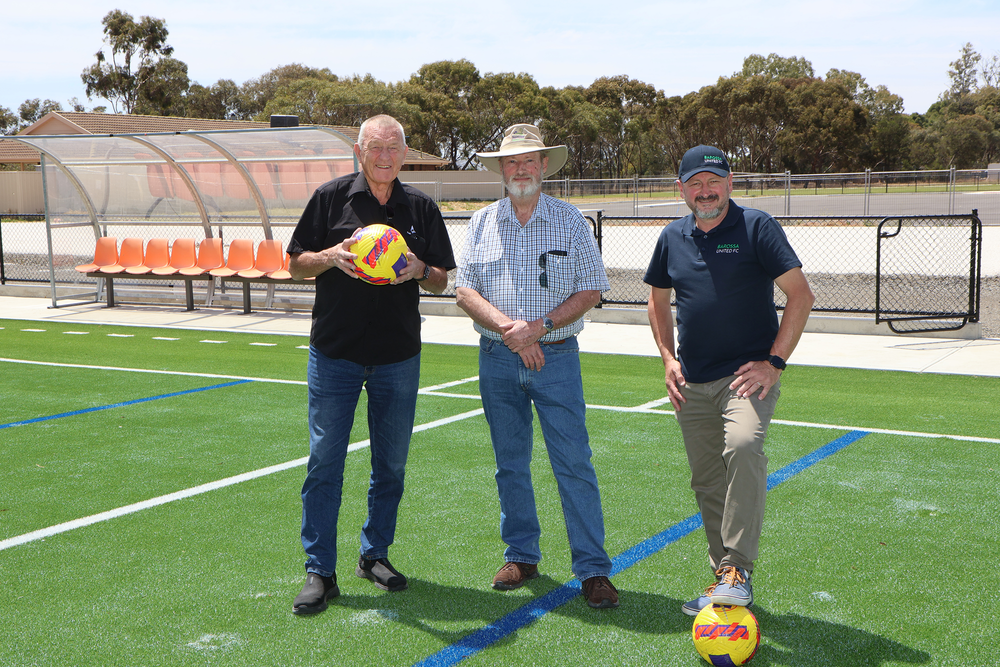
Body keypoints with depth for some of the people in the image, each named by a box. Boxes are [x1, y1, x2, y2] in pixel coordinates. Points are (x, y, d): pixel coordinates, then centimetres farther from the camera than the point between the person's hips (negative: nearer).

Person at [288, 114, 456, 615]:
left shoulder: (421, 208, 7)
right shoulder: (331, 198, 1)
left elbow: (440, 281, 11)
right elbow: (296, 265, 5)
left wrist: (418, 270, -11)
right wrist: (331, 256, -15)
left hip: (398, 356, 2)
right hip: (334, 353, -2)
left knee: (391, 462, 9)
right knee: (324, 460, -4)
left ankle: (375, 554, 26)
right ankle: (319, 570, 5)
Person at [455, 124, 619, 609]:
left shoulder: (571, 222, 2)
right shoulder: (482, 223, 6)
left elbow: (591, 290, -2)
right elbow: (465, 291, 1)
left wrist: (541, 326, -14)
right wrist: (509, 328, -15)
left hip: (556, 356, -2)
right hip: (497, 359, 3)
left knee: (574, 463, -5)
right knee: (510, 463, 11)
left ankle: (593, 569, 0)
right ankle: (521, 555, 24)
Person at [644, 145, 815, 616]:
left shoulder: (756, 227, -5)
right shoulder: (673, 238, 10)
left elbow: (800, 294, -6)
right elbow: (658, 300, 24)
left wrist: (775, 362, -11)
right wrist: (668, 358, 11)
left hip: (747, 375, -5)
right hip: (693, 384, 5)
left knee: (743, 446, -31)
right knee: (706, 482, 8)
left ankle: (738, 571, -27)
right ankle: (723, 579, 22)